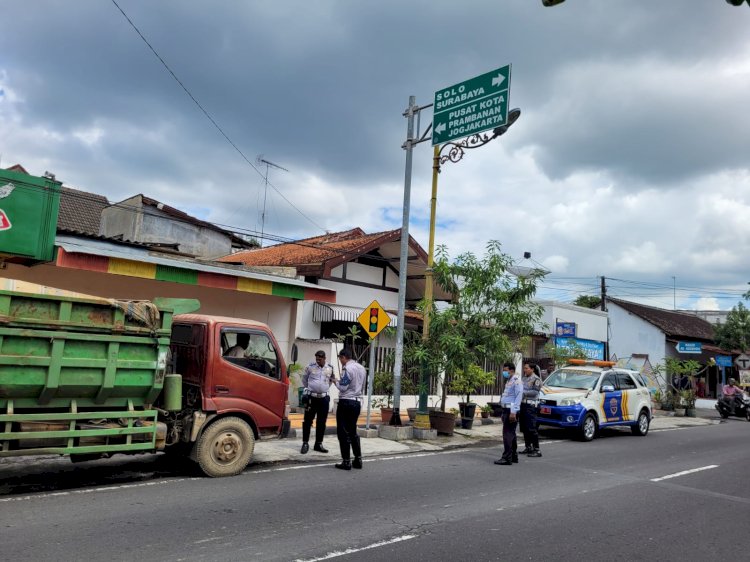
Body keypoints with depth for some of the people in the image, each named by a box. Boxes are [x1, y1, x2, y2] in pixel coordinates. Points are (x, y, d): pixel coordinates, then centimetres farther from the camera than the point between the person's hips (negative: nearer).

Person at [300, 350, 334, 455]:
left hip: (324, 398, 3)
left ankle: (318, 444, 18)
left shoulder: (330, 368, 2)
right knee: (308, 421, 1)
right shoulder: (310, 367, -5)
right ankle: (305, 443, 11)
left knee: (321, 422, 8)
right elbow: (304, 379, 11)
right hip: (312, 397, -2)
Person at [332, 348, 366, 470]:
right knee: (353, 431, 16)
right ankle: (358, 460, 17)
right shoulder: (361, 368, 10)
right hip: (357, 402, 8)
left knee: (343, 432, 0)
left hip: (346, 402, -8)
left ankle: (346, 461, 1)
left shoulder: (347, 368, -15)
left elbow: (343, 387, -16)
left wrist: (335, 381, 1)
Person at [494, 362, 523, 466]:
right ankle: (514, 456, 25)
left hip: (511, 410, -10)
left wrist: (513, 412, -23)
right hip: (506, 410, 10)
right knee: (511, 434, 16)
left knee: (508, 434, -10)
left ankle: (507, 458, -9)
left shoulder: (516, 380, -12)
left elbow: (518, 396, -19)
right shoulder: (509, 380, 17)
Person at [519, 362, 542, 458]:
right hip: (523, 404, 8)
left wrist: (523, 392, -18)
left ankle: (537, 450, -6)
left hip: (530, 405, -8)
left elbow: (535, 392, -16)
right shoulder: (523, 378, 15)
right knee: (524, 428, 11)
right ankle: (528, 447, 21)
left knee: (531, 428, -10)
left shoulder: (536, 379, -6)